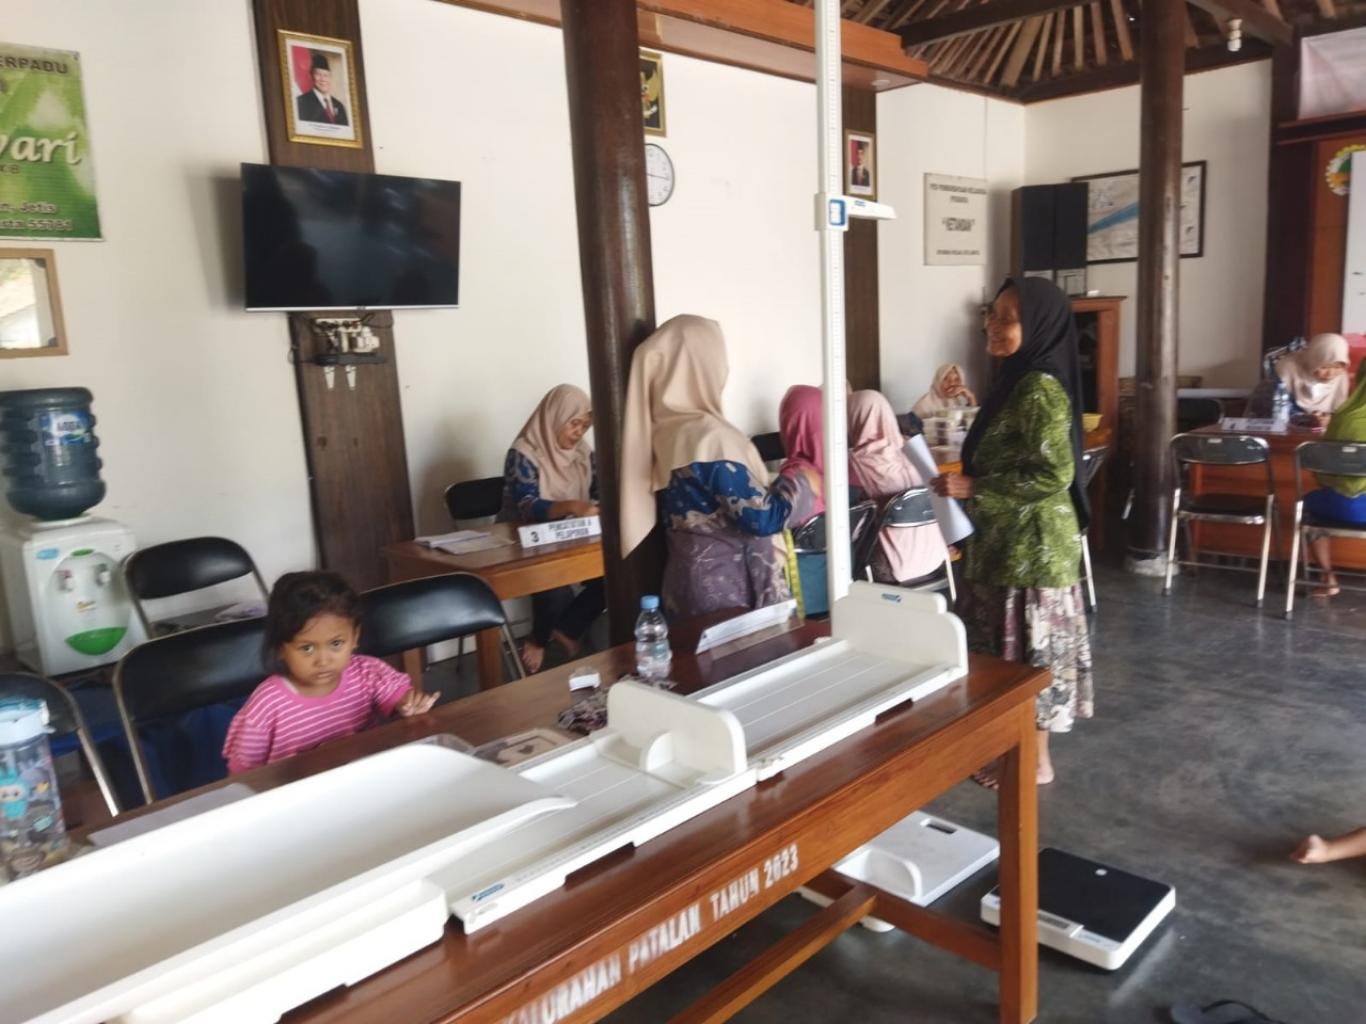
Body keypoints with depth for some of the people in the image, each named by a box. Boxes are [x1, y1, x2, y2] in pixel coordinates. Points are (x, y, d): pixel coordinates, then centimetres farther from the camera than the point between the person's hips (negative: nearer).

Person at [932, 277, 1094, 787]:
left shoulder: (1040, 388, -20)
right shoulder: (1016, 379, 10)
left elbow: (1054, 474, -25)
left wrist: (973, 488, -21)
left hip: (1033, 543, -10)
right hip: (1010, 539, 10)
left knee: (1030, 646, 2)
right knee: (1012, 643, 17)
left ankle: (1035, 760, 17)